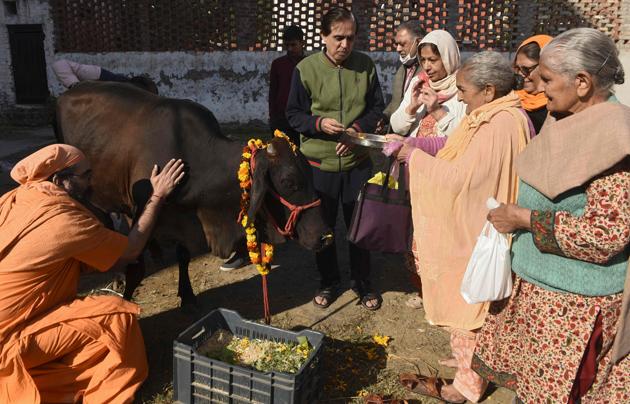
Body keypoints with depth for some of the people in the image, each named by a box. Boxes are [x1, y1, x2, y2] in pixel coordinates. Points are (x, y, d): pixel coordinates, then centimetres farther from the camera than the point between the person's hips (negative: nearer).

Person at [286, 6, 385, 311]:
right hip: (319, 163, -1)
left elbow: (377, 108, 5)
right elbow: (294, 115, -3)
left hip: (357, 161, 1)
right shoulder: (306, 69, -9)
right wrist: (319, 123, -23)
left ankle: (362, 282, 32)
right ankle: (328, 282, 35)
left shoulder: (365, 65, -4)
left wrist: (358, 128, -15)